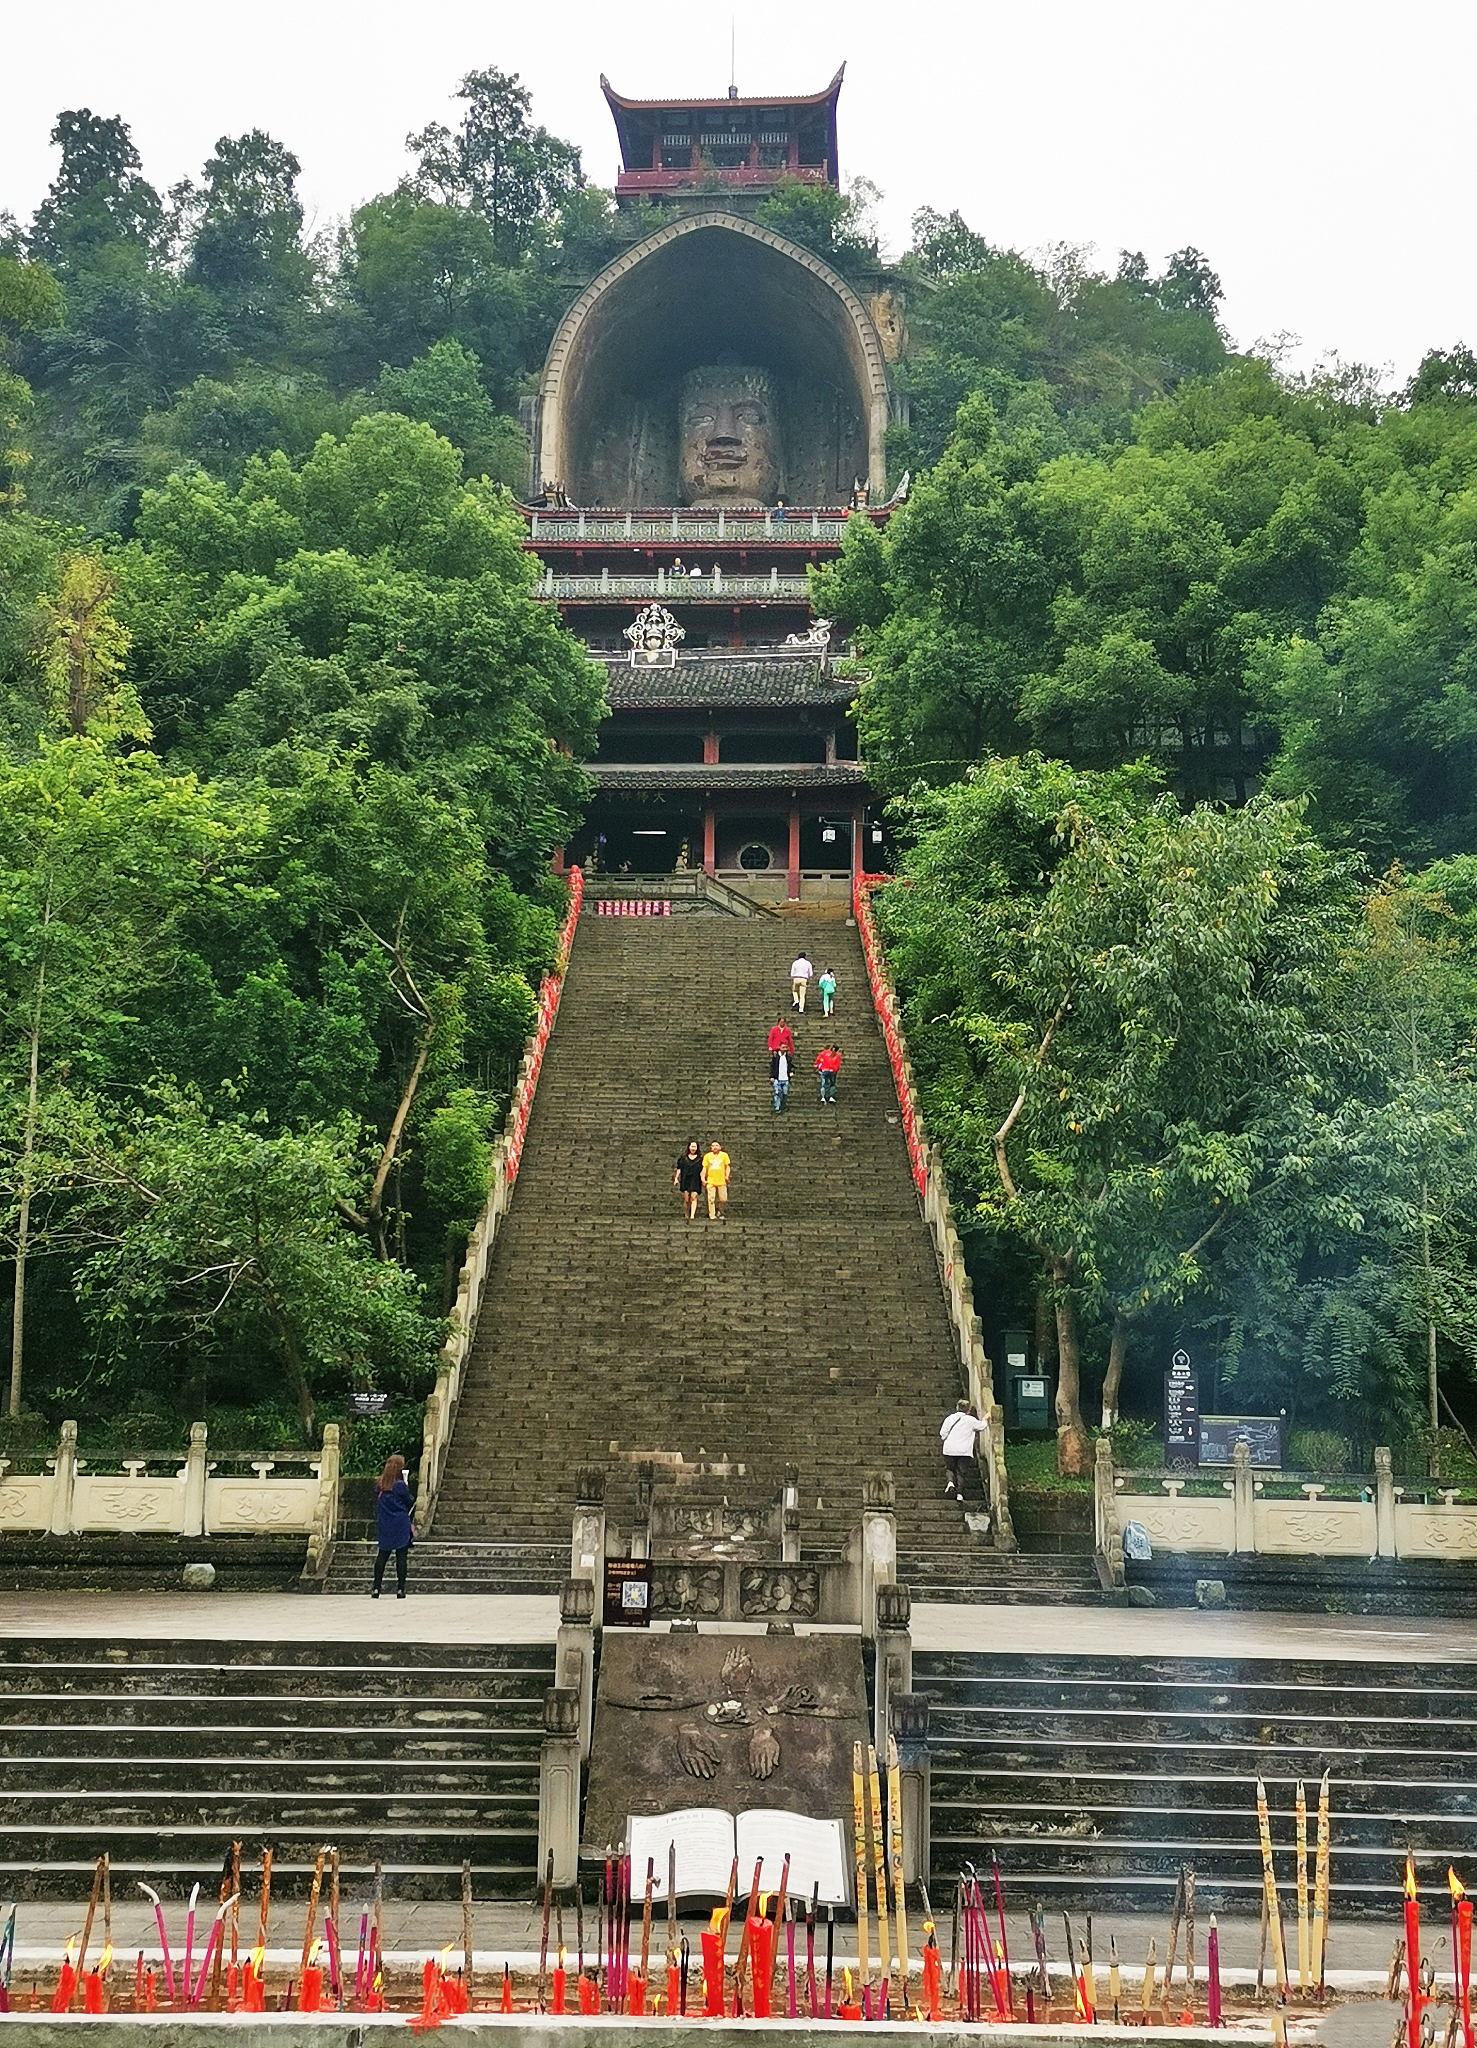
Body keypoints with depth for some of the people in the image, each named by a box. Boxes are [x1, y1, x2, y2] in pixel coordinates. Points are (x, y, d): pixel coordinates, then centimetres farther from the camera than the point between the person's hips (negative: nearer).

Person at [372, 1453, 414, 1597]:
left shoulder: (379, 1484, 0)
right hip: (401, 1526, -4)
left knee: (382, 1555, 10)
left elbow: (376, 1504, 11)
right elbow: (410, 1503, -1)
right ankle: (401, 1589, 0)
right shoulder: (400, 1485, -12)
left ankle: (376, 1588, 6)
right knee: (401, 1556, 1)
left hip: (384, 1526, 4)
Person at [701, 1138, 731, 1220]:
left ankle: (725, 1215, 12)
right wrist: (703, 1178, 2)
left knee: (723, 1199, -1)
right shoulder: (707, 1156, 8)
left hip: (722, 1181, -1)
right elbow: (704, 1168, 10)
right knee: (711, 1199, -3)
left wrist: (727, 1176, -7)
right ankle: (711, 1216, 0)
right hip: (710, 1181, 1)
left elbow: (728, 1166, 7)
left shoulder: (724, 1155, 5)